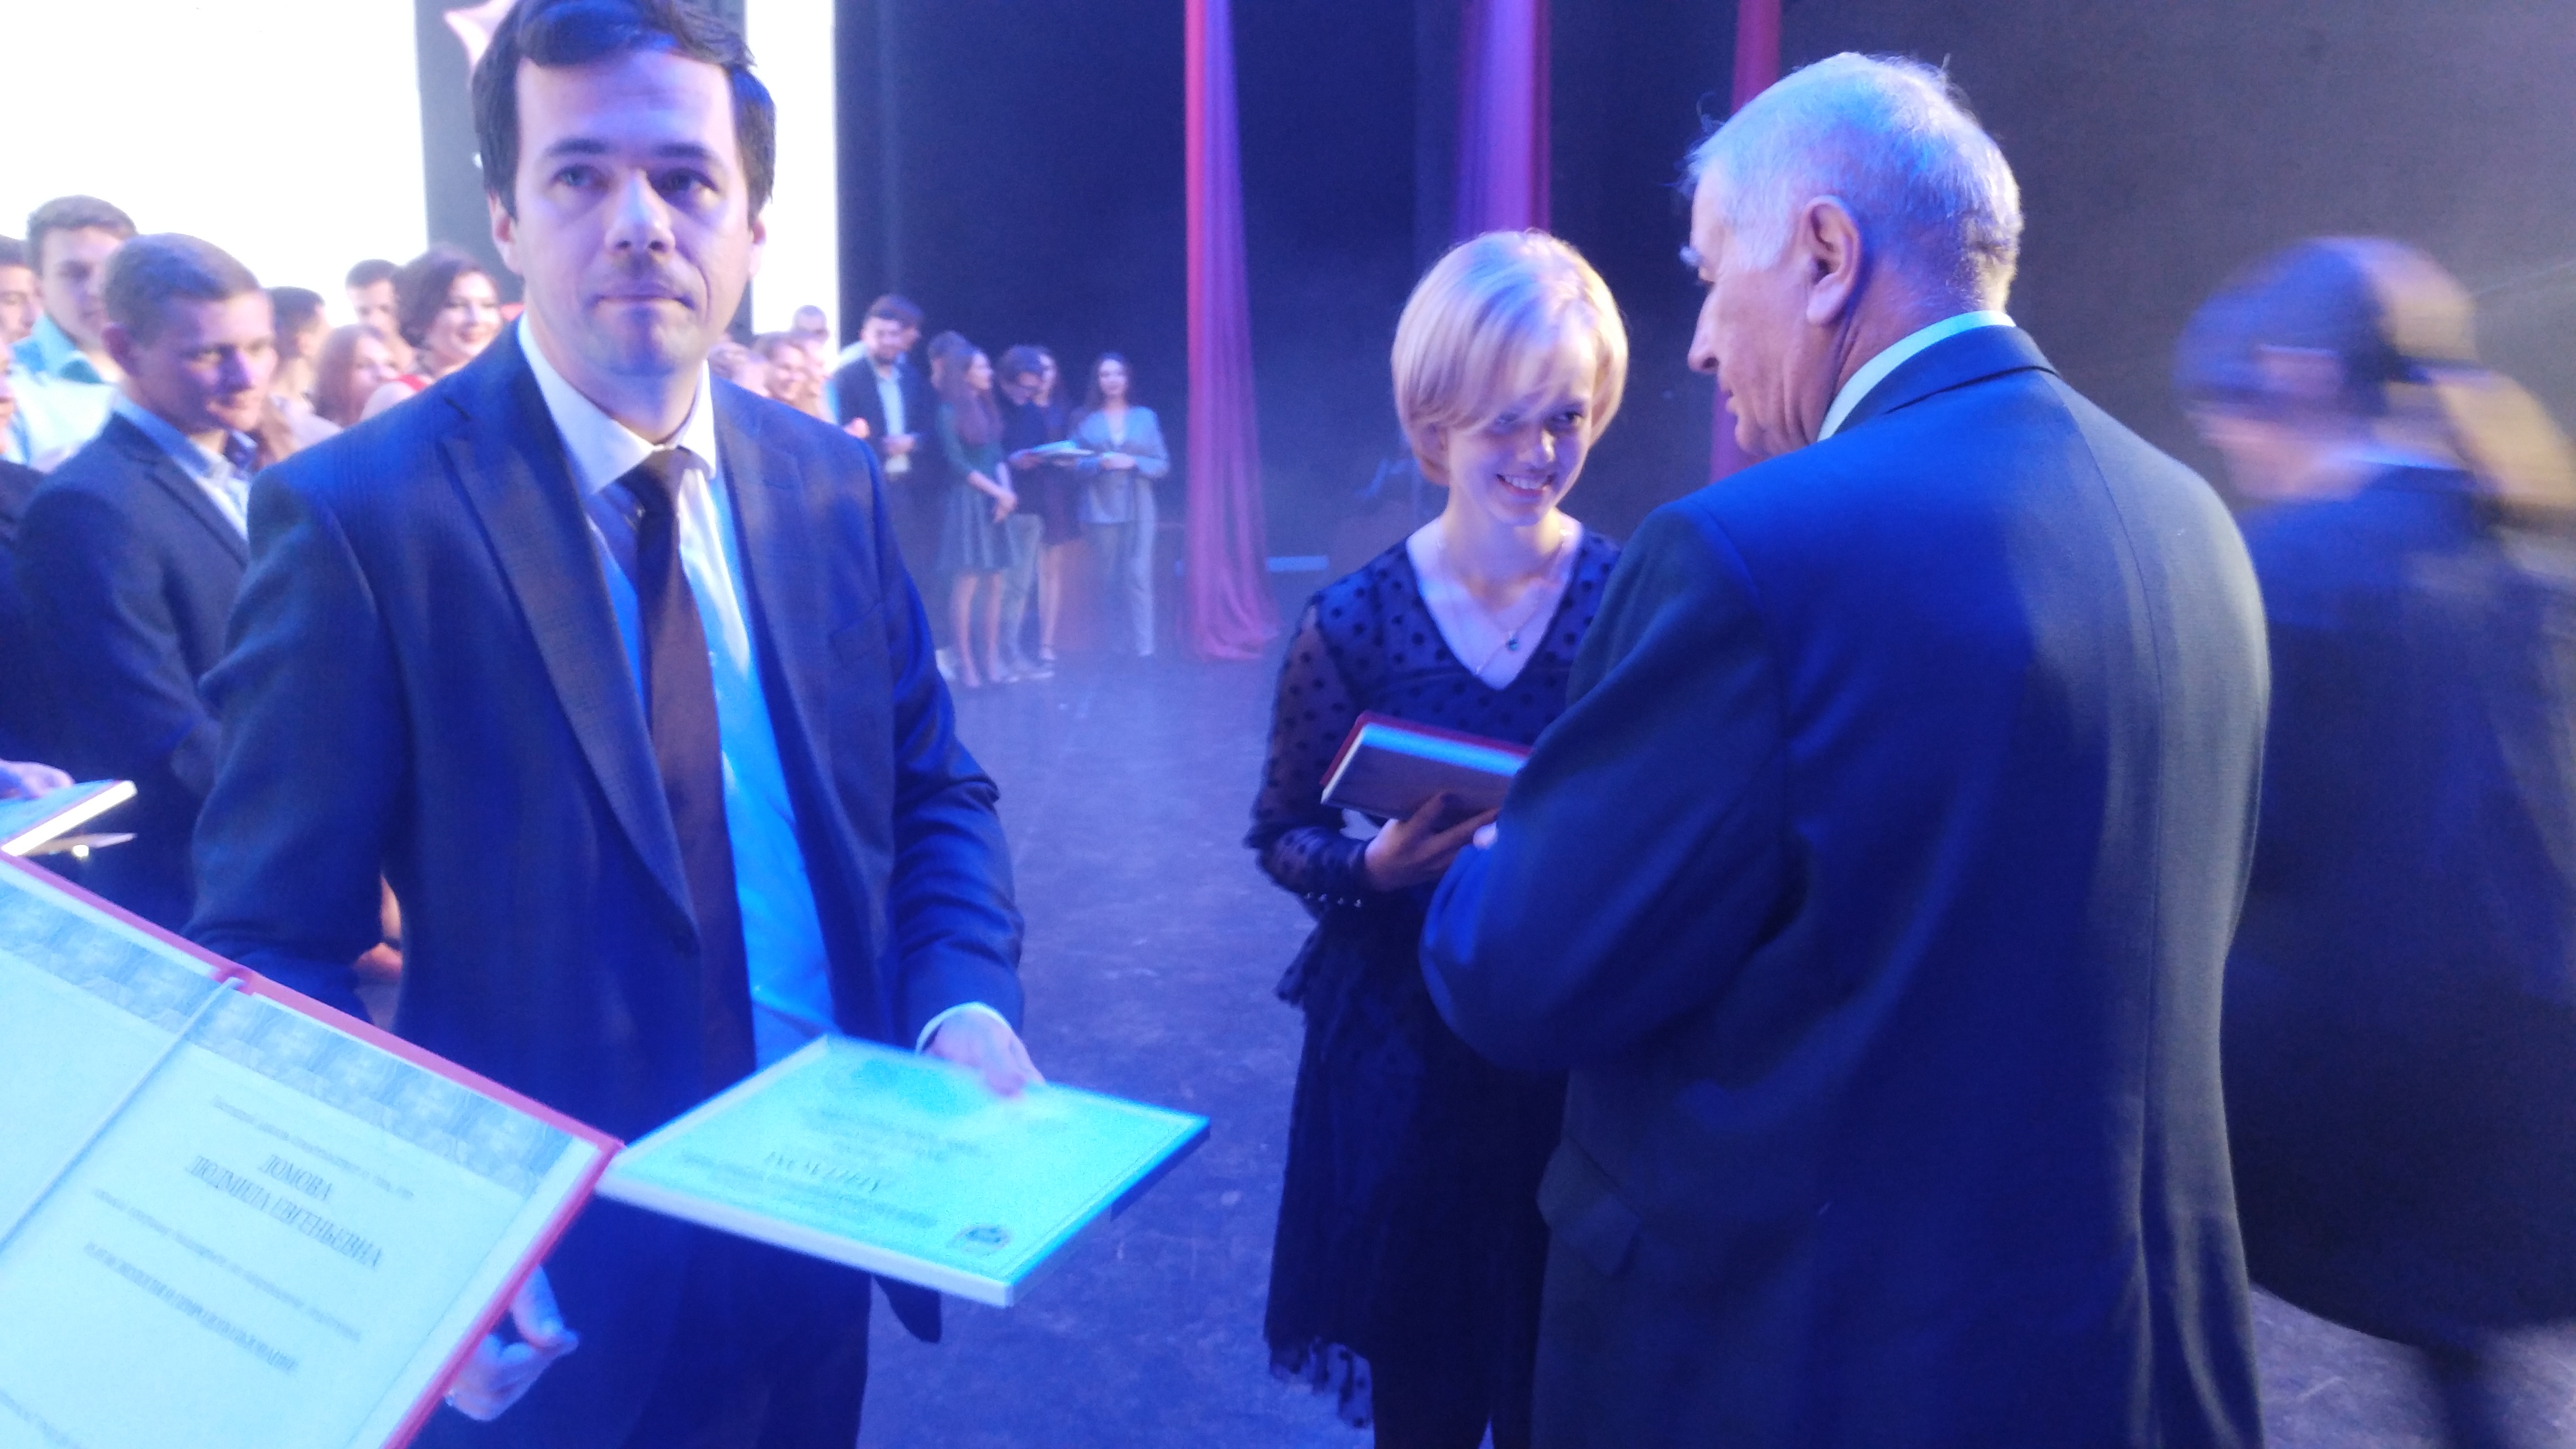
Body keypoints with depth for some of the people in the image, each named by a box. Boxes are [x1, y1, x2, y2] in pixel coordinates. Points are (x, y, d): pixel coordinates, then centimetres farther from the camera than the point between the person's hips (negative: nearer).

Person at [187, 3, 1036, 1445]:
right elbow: (273, 951, -12)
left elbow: (936, 795, 6)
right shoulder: (359, 516, -15)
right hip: (552, 1309, -4)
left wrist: (965, 1008, -11)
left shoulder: (829, 484, 0)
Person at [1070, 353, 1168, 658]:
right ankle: (1120, 649, 9)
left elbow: (1163, 464, 6)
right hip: (1101, 510, 1)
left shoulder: (1146, 417, 10)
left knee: (1138, 577, -11)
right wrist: (1100, 462, -16)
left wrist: (1133, 462, -11)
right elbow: (1075, 464, 3)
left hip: (1138, 510, 0)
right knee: (1112, 581, 2)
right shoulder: (1085, 420, 9)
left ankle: (1143, 648, -11)